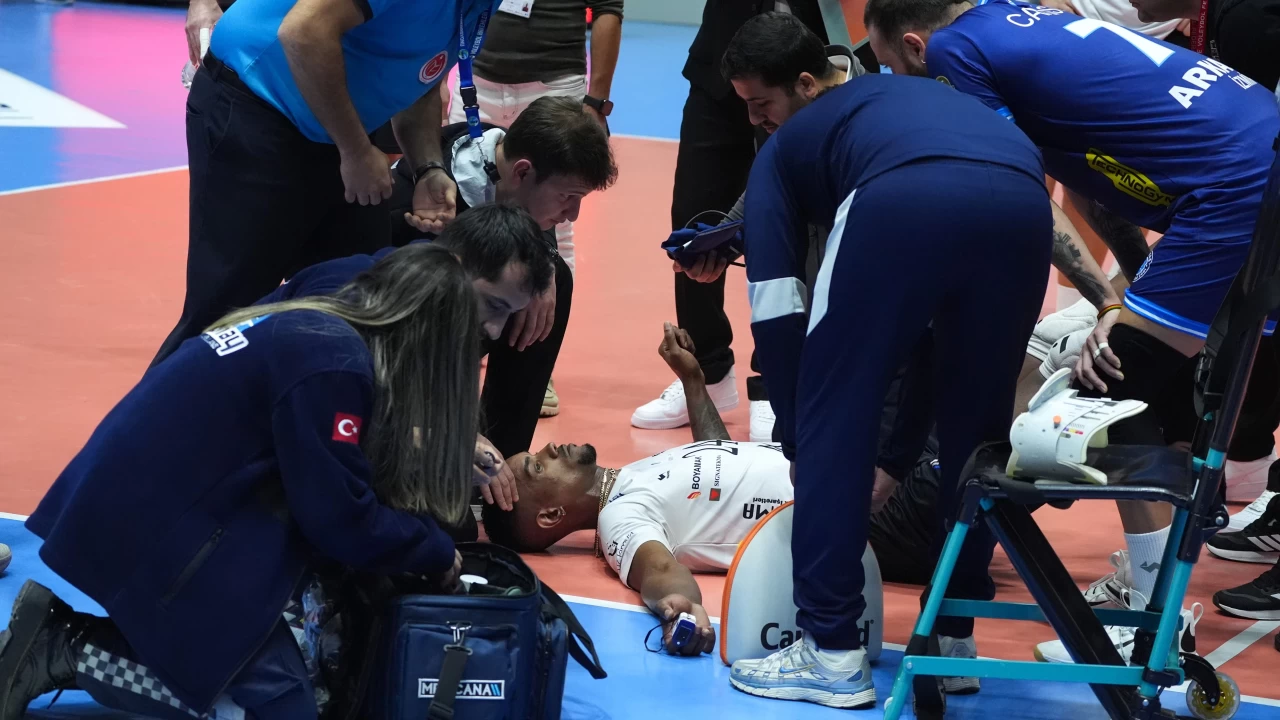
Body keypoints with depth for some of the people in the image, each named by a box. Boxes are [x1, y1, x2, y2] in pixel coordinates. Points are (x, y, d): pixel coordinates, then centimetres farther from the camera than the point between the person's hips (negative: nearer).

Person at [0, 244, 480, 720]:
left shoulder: (305, 324, 11)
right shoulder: (334, 366, -17)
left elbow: (315, 470, 25)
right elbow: (340, 519, -14)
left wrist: (456, 460, 27)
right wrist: (437, 552, 3)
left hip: (129, 504, 10)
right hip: (153, 530, -10)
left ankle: (61, 628, 10)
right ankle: (60, 656, -6)